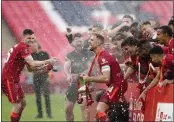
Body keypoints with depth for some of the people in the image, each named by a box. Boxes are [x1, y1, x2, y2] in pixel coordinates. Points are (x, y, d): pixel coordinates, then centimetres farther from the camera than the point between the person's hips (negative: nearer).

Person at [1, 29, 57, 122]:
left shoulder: (20, 47, 15)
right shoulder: (23, 48, -18)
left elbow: (30, 68, 17)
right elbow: (32, 64, -29)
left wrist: (43, 67, 3)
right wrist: (48, 61, -25)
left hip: (14, 79, 11)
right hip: (9, 79, -11)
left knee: (22, 103, 14)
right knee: (17, 105, -11)